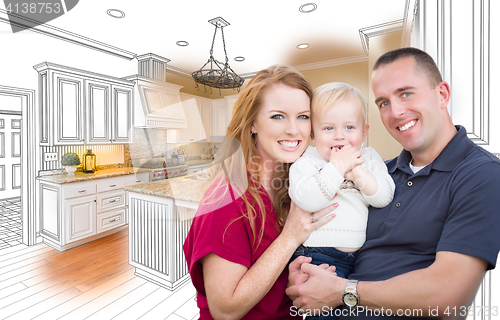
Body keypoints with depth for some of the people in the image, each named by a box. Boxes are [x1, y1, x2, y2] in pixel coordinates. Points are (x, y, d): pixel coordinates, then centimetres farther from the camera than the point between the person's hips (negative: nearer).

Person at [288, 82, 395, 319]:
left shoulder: (369, 158, 7)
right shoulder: (306, 162, -8)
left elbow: (384, 197, -3)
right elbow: (306, 200, -24)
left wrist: (357, 173, -18)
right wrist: (336, 168, -23)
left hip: (363, 256, 5)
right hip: (318, 255, -4)